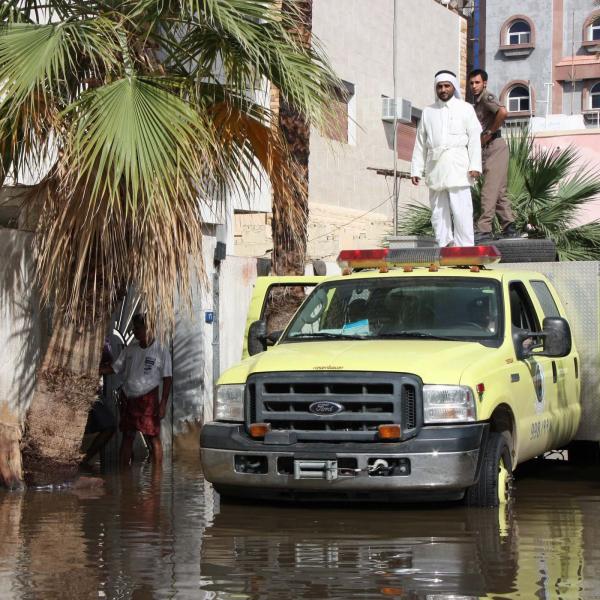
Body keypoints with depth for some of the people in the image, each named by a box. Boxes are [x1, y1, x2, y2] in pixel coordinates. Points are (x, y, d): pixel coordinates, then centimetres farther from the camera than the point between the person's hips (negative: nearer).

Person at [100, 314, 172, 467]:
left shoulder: (161, 352, -6)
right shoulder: (130, 349, 9)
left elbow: (167, 378, -6)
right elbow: (115, 367, 11)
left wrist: (163, 403, -12)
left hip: (148, 398, -5)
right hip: (128, 399, 5)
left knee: (153, 437, -5)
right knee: (127, 437, 10)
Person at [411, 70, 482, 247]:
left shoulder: (465, 109, 8)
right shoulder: (428, 112, 17)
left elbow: (474, 138, 1)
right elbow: (420, 143, 16)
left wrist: (475, 166, -10)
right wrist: (416, 170, 9)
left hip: (457, 168, -4)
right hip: (435, 168, 4)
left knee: (461, 209, -10)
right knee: (438, 210, 3)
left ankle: (464, 248, -10)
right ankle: (443, 246, 7)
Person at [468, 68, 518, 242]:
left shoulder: (487, 97, -7)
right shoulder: (476, 103, 22)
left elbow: (503, 112, -27)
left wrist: (489, 133, -18)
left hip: (494, 146, -10)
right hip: (486, 149, 10)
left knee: (490, 190, -13)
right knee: (499, 191, 10)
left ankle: (484, 230, -17)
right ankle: (509, 228, 11)